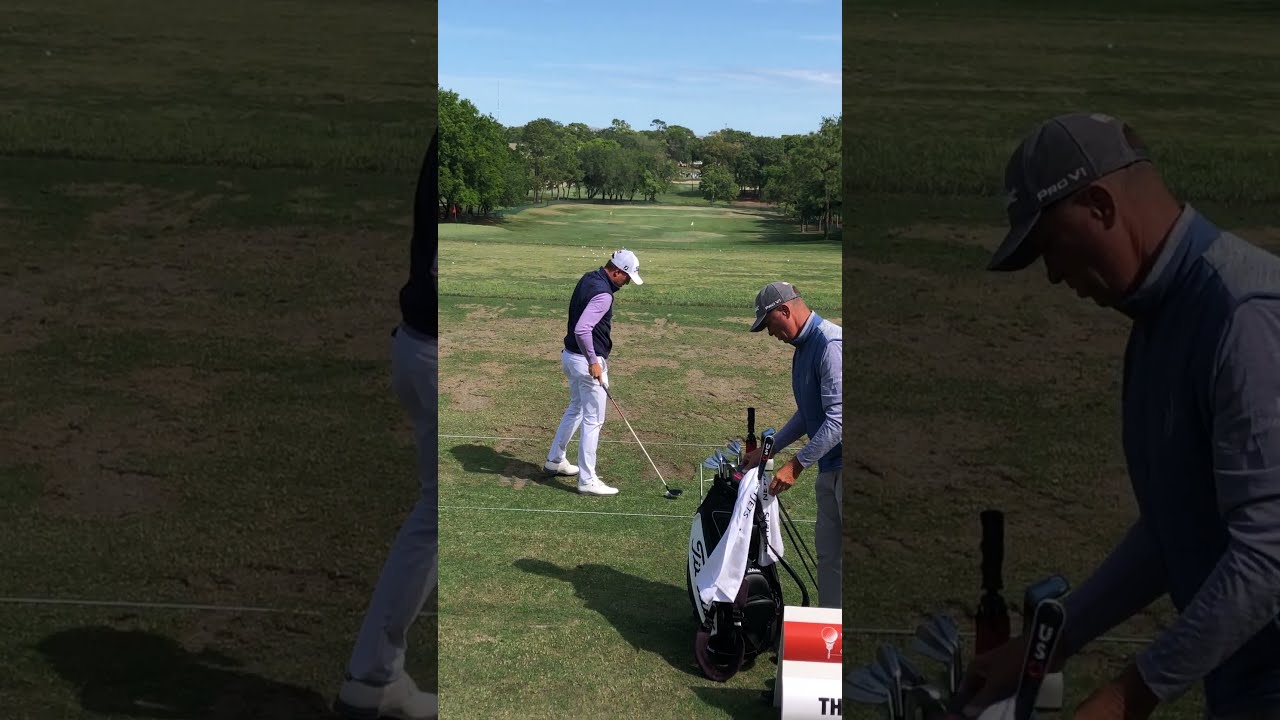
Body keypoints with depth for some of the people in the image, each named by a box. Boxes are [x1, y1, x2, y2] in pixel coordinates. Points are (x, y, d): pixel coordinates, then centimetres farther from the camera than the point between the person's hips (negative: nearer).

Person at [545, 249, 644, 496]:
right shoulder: (603, 294, -23)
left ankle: (556, 459, 37)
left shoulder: (588, 279, 7)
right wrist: (593, 362, -23)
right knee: (593, 419, -2)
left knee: (575, 409, 25)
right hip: (587, 361, -10)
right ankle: (587, 480, 3)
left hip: (571, 355, 10)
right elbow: (581, 330, -33)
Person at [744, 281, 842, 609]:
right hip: (830, 466, 10)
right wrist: (769, 449, 20)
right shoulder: (804, 346, 13)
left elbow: (838, 418, -25)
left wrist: (796, 465, -22)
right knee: (827, 550, 17)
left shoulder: (832, 345, -20)